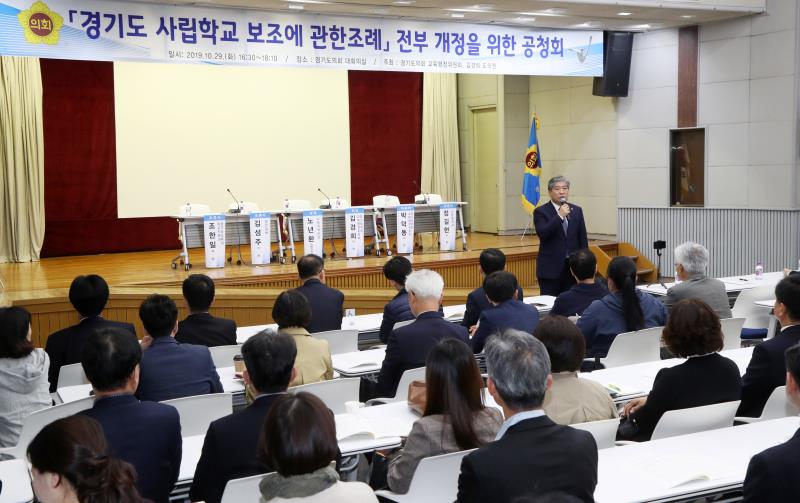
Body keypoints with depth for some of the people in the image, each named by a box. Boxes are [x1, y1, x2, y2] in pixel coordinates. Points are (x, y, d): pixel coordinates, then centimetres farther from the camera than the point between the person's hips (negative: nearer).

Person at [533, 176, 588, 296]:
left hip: (573, 267, 3)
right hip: (551, 268, -3)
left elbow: (583, 239, 11)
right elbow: (542, 233, -17)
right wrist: (560, 216, -20)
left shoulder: (577, 210, 10)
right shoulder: (541, 212, -2)